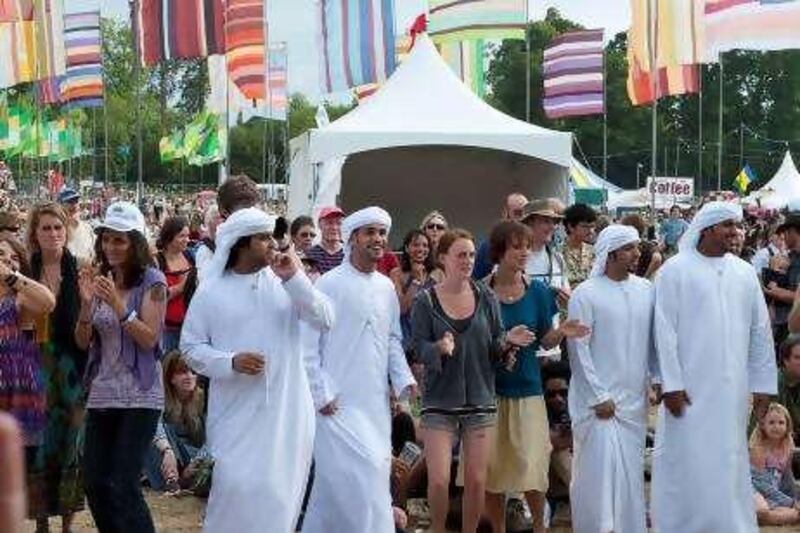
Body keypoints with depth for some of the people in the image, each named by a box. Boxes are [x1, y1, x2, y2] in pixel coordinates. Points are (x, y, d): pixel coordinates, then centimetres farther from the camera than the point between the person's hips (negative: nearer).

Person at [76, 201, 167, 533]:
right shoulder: (100, 280, 9)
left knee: (122, 486, -11)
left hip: (139, 396, -6)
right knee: (94, 484, 6)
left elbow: (149, 338, -12)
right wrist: (87, 304, -11)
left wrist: (117, 303, -21)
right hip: (102, 394, 6)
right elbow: (83, 342, 7)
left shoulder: (152, 281, -6)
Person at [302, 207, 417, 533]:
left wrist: (403, 379, 3)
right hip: (338, 404, -6)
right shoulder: (330, 284, -8)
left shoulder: (386, 287, 10)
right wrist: (321, 395, -11)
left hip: (376, 403, 6)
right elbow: (308, 344, -9)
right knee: (358, 480, -10)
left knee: (333, 482, 12)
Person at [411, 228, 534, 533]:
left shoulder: (486, 298, 4)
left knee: (476, 481, 3)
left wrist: (507, 342, -14)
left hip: (480, 399, 2)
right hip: (440, 401, -2)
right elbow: (420, 349, -6)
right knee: (439, 480, -9)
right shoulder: (425, 302, -2)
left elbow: (496, 351, 7)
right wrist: (439, 348, -26)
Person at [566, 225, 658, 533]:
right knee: (601, 469, -8)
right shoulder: (586, 294, -8)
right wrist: (599, 398, -11)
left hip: (634, 400, 5)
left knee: (631, 470, 9)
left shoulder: (645, 290, 6)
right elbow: (579, 349, -9)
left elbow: (654, 341, 12)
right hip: (599, 400, -5)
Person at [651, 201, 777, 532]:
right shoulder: (675, 270, -4)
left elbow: (760, 330, 10)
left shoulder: (744, 272, 8)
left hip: (731, 389, 4)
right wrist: (671, 384, -12)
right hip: (689, 387, -4)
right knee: (686, 464, 1)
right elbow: (665, 329, -7)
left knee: (728, 463, 8)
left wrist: (763, 383, 7)